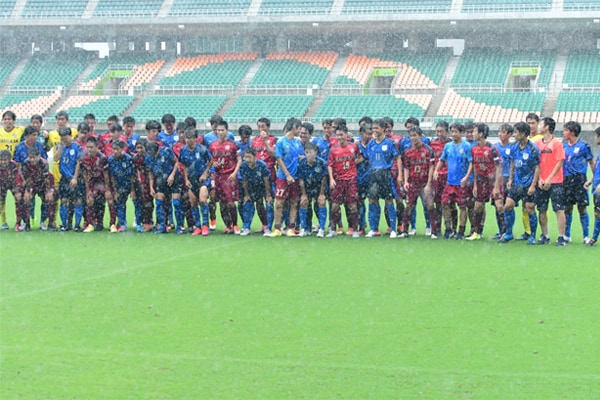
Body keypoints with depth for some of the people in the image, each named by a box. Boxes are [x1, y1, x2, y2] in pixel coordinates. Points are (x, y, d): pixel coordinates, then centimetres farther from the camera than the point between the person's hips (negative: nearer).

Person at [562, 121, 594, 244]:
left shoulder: (583, 145, -4)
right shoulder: (563, 145, 9)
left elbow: (591, 162, 1)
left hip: (579, 179, -4)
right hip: (566, 179, 4)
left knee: (582, 208, -3)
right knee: (567, 208, 7)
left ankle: (586, 236, 3)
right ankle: (566, 235, 15)